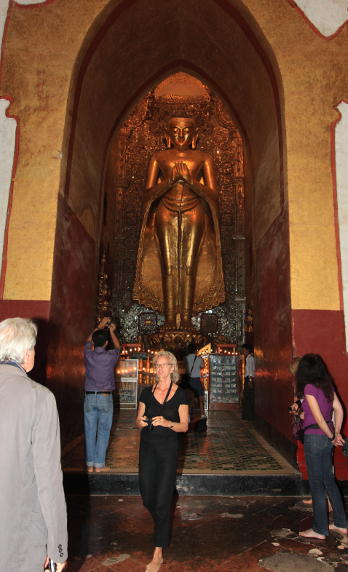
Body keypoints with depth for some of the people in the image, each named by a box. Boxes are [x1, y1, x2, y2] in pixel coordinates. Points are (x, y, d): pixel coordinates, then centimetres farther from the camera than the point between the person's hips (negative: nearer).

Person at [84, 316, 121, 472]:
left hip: (89, 397, 3)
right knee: (103, 431, 5)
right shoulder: (110, 356, -8)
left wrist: (99, 327, 29)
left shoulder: (88, 355, -2)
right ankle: (99, 464, 7)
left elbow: (88, 341, 20)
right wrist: (111, 331, 26)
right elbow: (118, 347, 16)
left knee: (90, 431, 7)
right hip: (105, 397, -3)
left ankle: (90, 464, 13)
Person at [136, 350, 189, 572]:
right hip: (147, 447, 4)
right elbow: (138, 420, 9)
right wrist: (142, 422, -13)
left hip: (168, 448, -3)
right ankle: (162, 526, 42)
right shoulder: (147, 392, 4)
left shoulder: (180, 394, -5)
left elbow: (184, 426, -6)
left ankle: (158, 553, 12)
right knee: (147, 497, 10)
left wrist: (167, 423, -23)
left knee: (163, 500, 0)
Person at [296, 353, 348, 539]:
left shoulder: (309, 387, -16)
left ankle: (320, 529, 16)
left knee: (316, 484, 5)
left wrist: (332, 436, -7)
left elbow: (318, 417, -18)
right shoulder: (328, 386, 6)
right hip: (327, 438, 8)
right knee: (329, 480, 20)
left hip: (315, 437, -8)